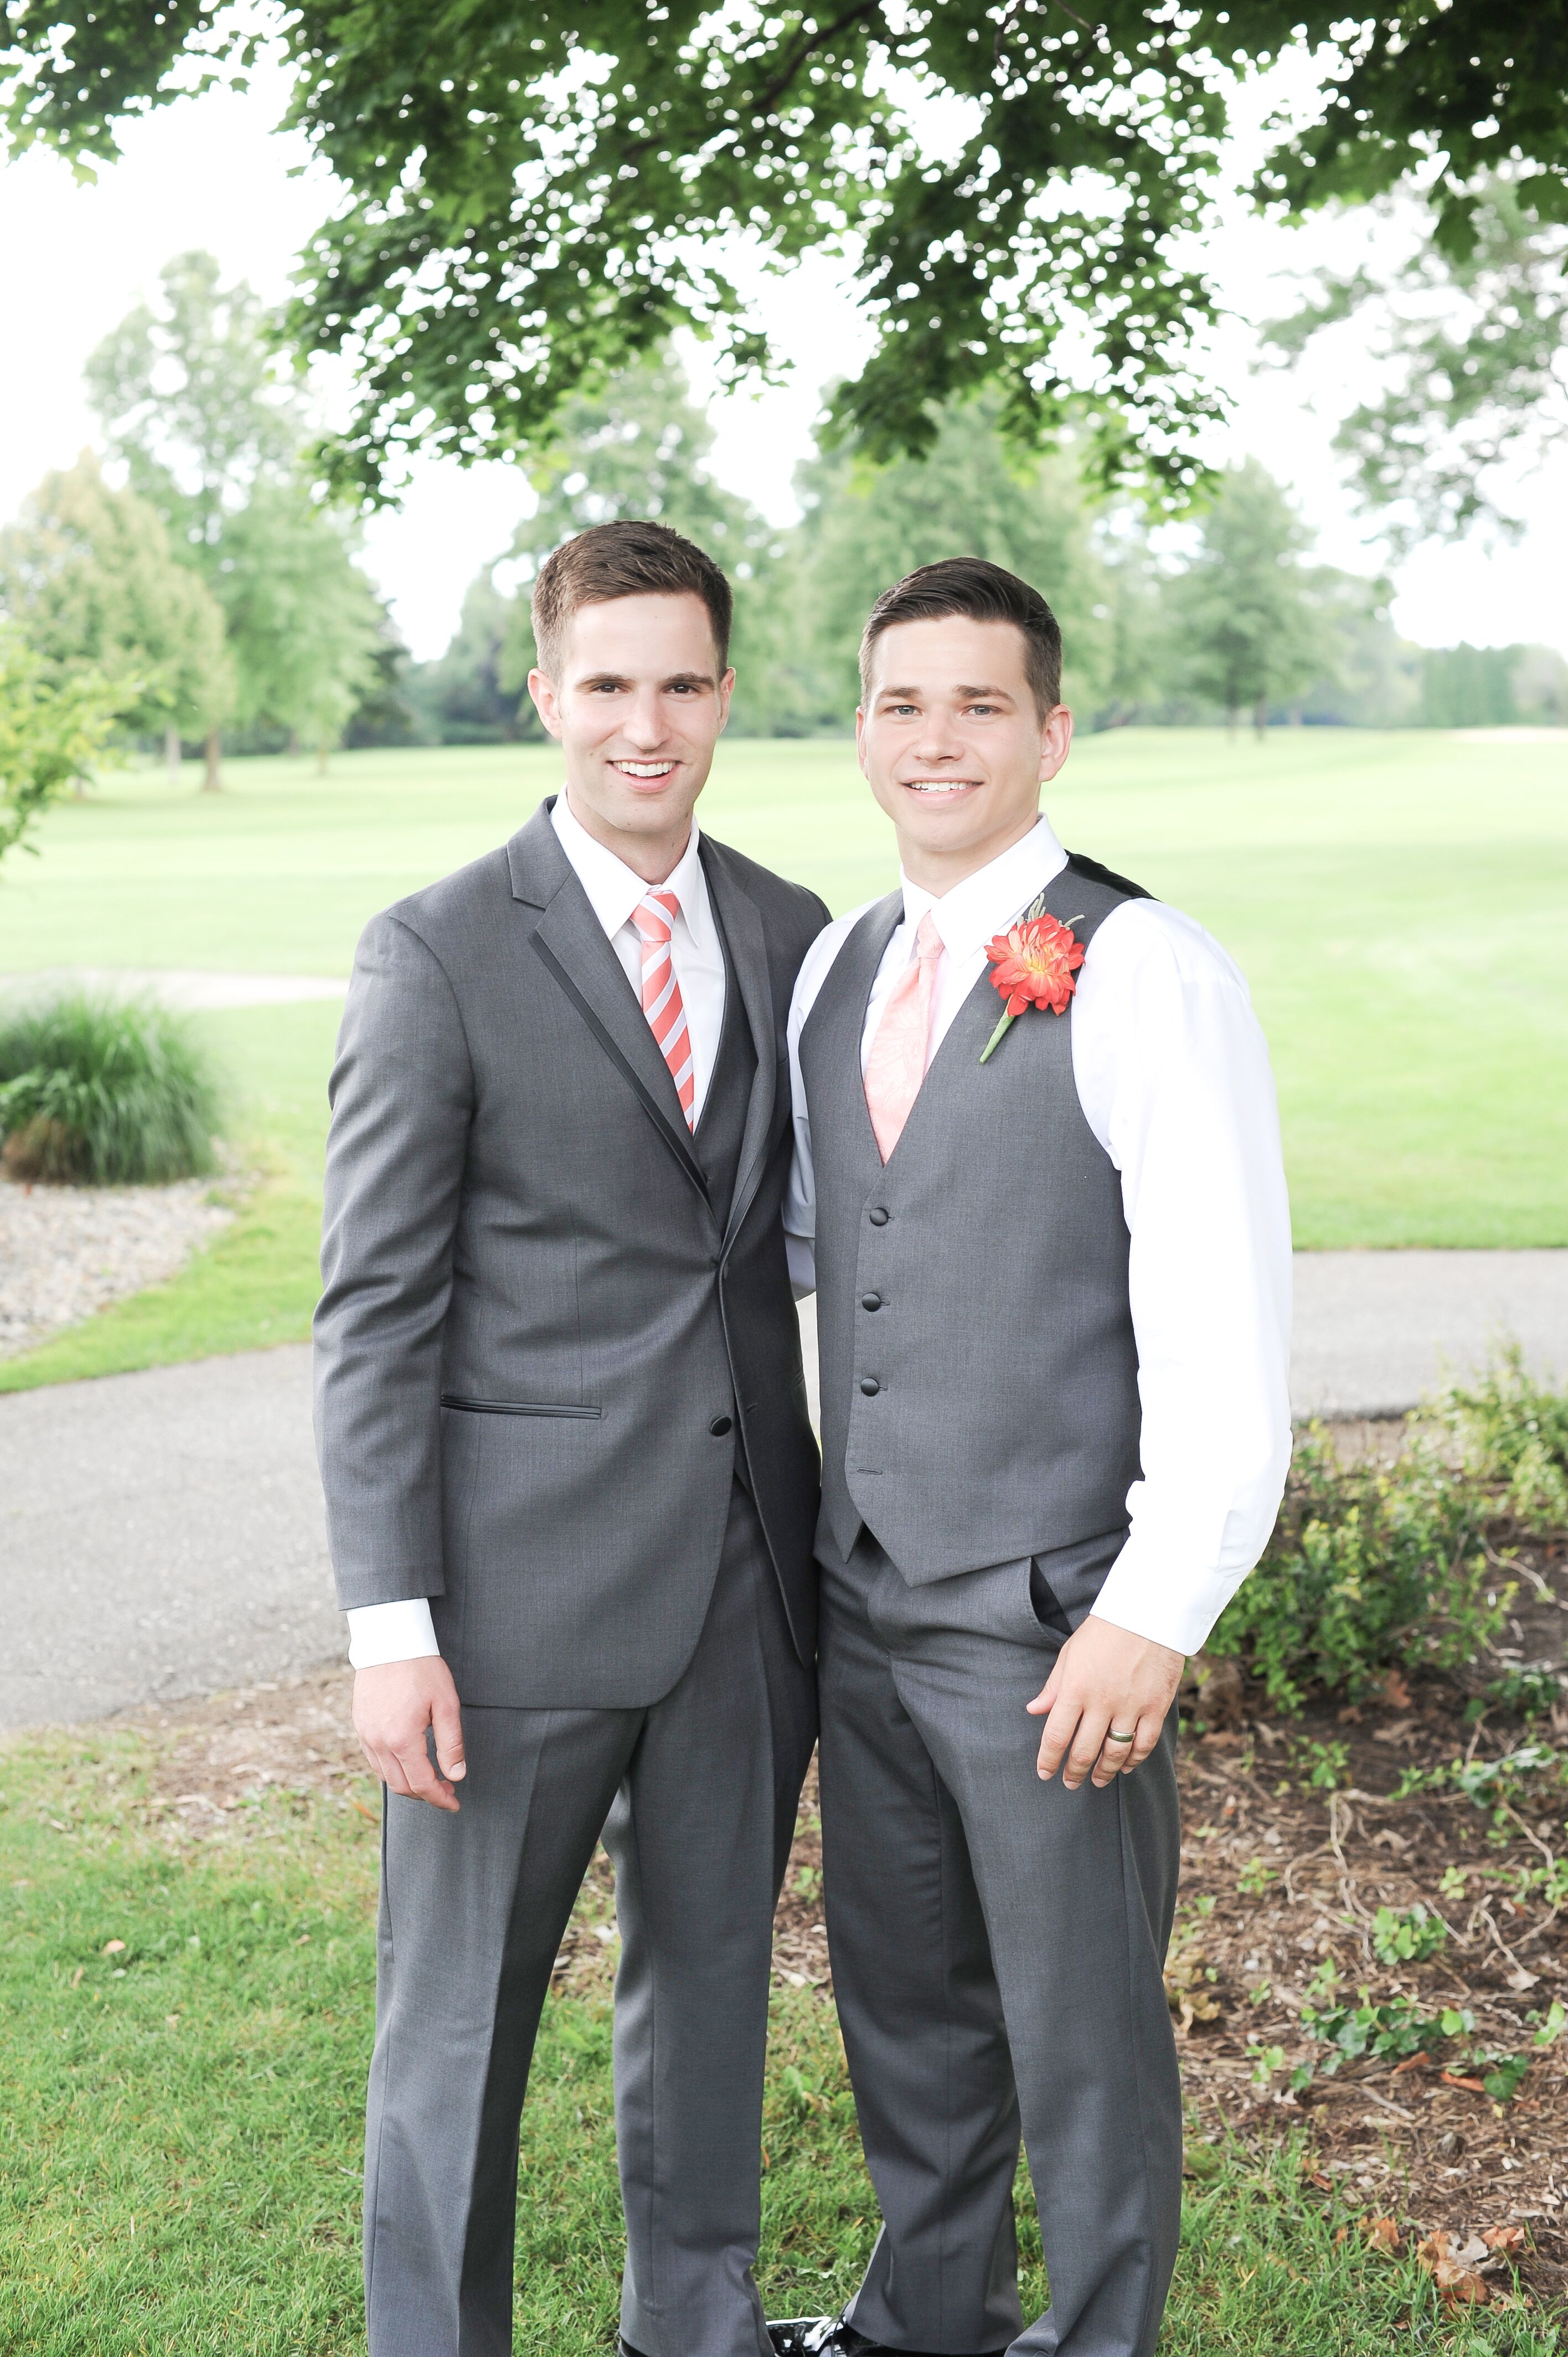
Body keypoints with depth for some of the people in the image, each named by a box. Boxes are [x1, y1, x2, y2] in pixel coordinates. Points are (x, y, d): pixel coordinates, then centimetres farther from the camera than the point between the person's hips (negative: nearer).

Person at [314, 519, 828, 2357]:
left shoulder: (794, 941, 7)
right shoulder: (436, 956, -8)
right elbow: (375, 1314, -9)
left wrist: (843, 1552, 11)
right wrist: (390, 1625, -14)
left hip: (751, 1581, 5)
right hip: (525, 1587, -5)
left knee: (712, 1981, 20)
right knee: (459, 2018, 7)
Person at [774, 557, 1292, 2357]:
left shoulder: (1146, 977, -13)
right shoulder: (836, 968, 8)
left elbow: (1226, 1330, -16)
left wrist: (1155, 1617, -19)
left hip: (1058, 1627, -6)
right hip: (864, 1602, 7)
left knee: (1081, 2031, 10)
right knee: (902, 2000, 22)